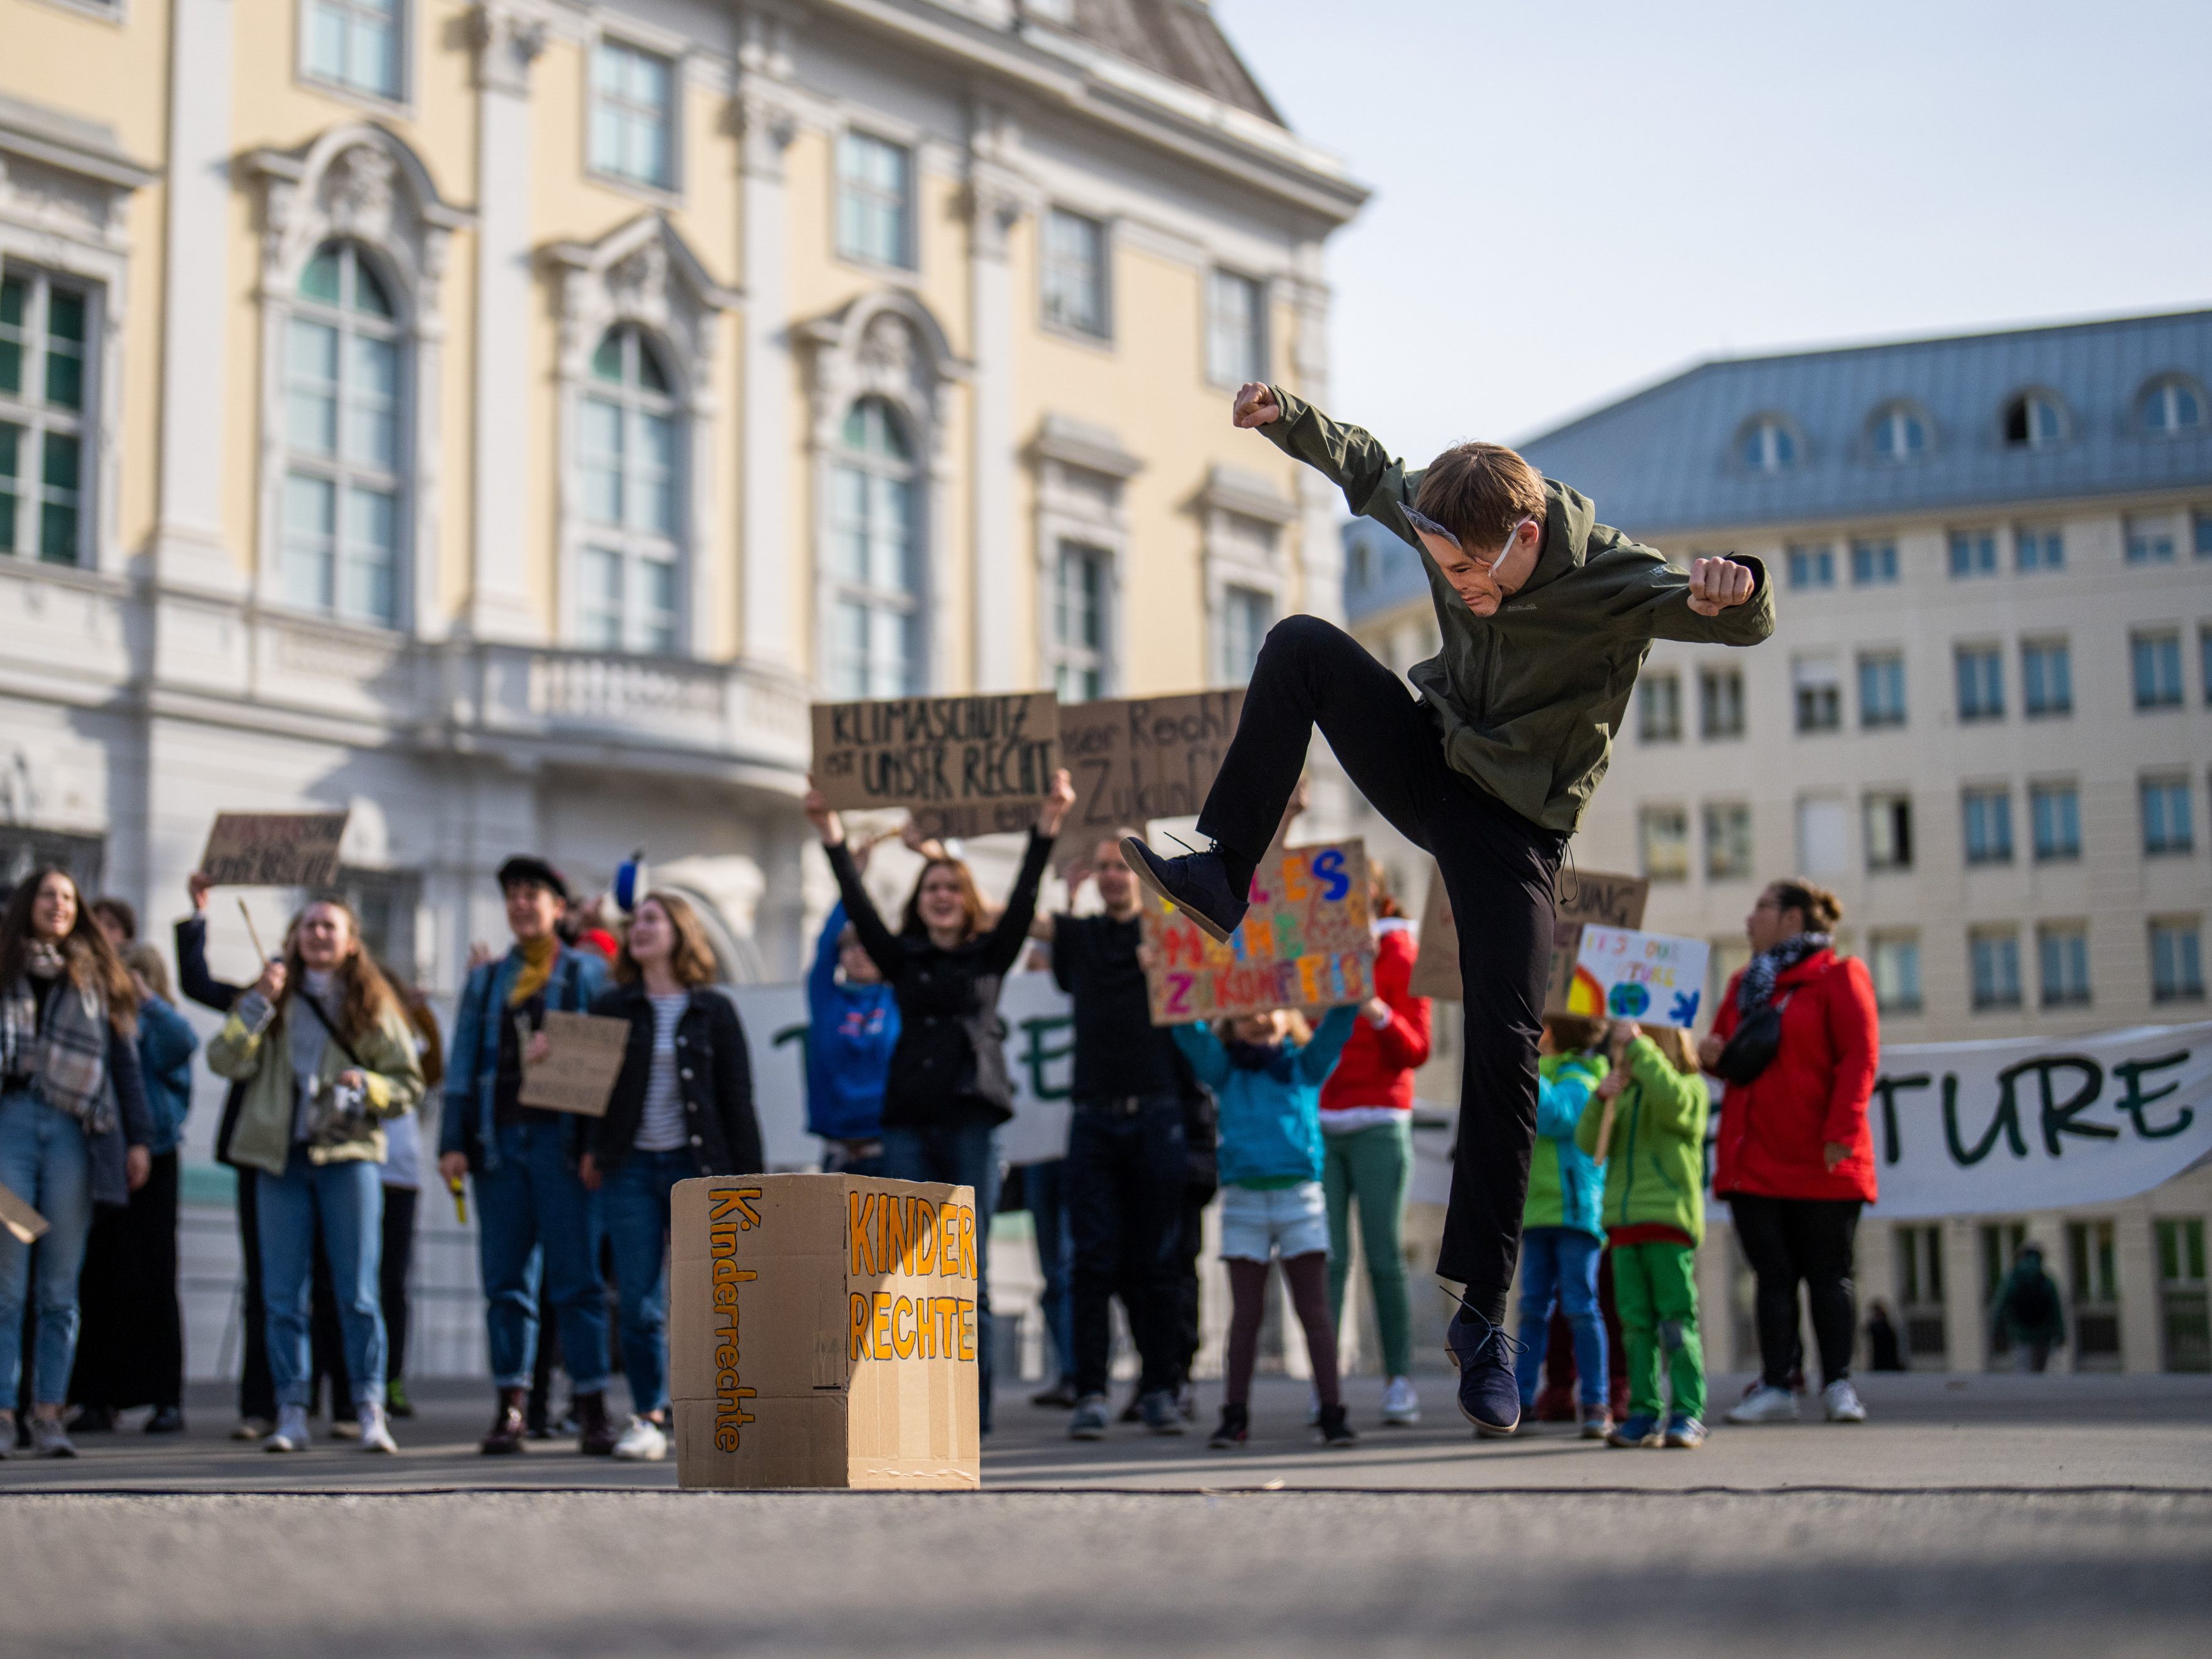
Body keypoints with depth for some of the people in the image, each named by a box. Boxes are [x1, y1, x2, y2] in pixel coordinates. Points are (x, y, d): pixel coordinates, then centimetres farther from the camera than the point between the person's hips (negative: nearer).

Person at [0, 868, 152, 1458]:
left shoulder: (98, 977, 15)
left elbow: (126, 1061, 14)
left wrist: (139, 1138, 7)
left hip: (75, 1131, 1)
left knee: (60, 1288, 1)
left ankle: (49, 1415, 4)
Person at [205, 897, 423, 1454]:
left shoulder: (372, 1005, 8)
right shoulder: (274, 1000, 12)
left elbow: (409, 1084, 8)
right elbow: (225, 1062, -1)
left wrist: (366, 1086, -11)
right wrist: (258, 1005, -10)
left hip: (348, 1153, -2)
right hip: (280, 1156, 2)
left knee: (358, 1292, -5)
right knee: (283, 1293, 2)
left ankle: (370, 1410, -2)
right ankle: (291, 1413, 7)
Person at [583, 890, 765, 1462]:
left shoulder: (714, 1010, 5)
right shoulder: (612, 1007, 10)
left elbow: (737, 1098, 4)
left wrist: (750, 1177, -1)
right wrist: (591, 1149, -6)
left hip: (697, 1167, -1)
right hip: (630, 1168, 1)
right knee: (639, 1303, -2)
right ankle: (647, 1417, 5)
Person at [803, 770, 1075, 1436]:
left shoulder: (990, 956, 10)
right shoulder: (902, 958, 14)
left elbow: (1022, 900, -1)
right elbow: (859, 907, 5)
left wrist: (1046, 829, -11)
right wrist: (832, 836, -4)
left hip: (972, 1122, -2)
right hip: (909, 1123, 2)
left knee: (967, 1273, -1)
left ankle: (972, 1406, 2)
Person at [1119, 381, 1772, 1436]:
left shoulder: (1612, 583, -24)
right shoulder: (1439, 519, -9)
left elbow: (1748, 623, -36)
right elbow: (1370, 472, 13)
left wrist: (1736, 589, -59)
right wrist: (1291, 420, 0)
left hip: (1514, 825, -4)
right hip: (1427, 765, 5)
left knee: (1505, 1051, -14)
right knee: (1301, 643, -18)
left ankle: (1482, 1314, -4)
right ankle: (1222, 872, -17)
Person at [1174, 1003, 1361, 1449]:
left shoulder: (1305, 1065, 10)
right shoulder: (1224, 1071, 11)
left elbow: (1337, 1025, -1)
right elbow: (1189, 1031, -1)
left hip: (1300, 1195, -1)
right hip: (1243, 1199, 1)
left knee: (1314, 1311, 0)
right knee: (1245, 1313, 3)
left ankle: (1333, 1413, 1)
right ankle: (1235, 1416, 7)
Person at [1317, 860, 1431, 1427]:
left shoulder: (1400, 955, 4)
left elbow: (1416, 1051, -2)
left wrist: (1380, 1016, -19)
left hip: (1378, 1124, -3)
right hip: (1319, 1121, 3)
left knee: (1385, 1256, -4)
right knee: (1327, 1257, -3)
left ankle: (1400, 1381, 0)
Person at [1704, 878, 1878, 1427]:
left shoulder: (1838, 976, -1)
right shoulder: (1745, 983, 19)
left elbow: (1859, 1057, -8)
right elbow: (1729, 1052, 26)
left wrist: (1841, 1132, -18)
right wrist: (1713, 1057, 1)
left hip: (1820, 1161, -5)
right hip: (1753, 1159, 5)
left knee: (1827, 1275, 1)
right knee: (1772, 1275, 4)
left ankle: (1838, 1384, 8)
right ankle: (1775, 1387, 6)